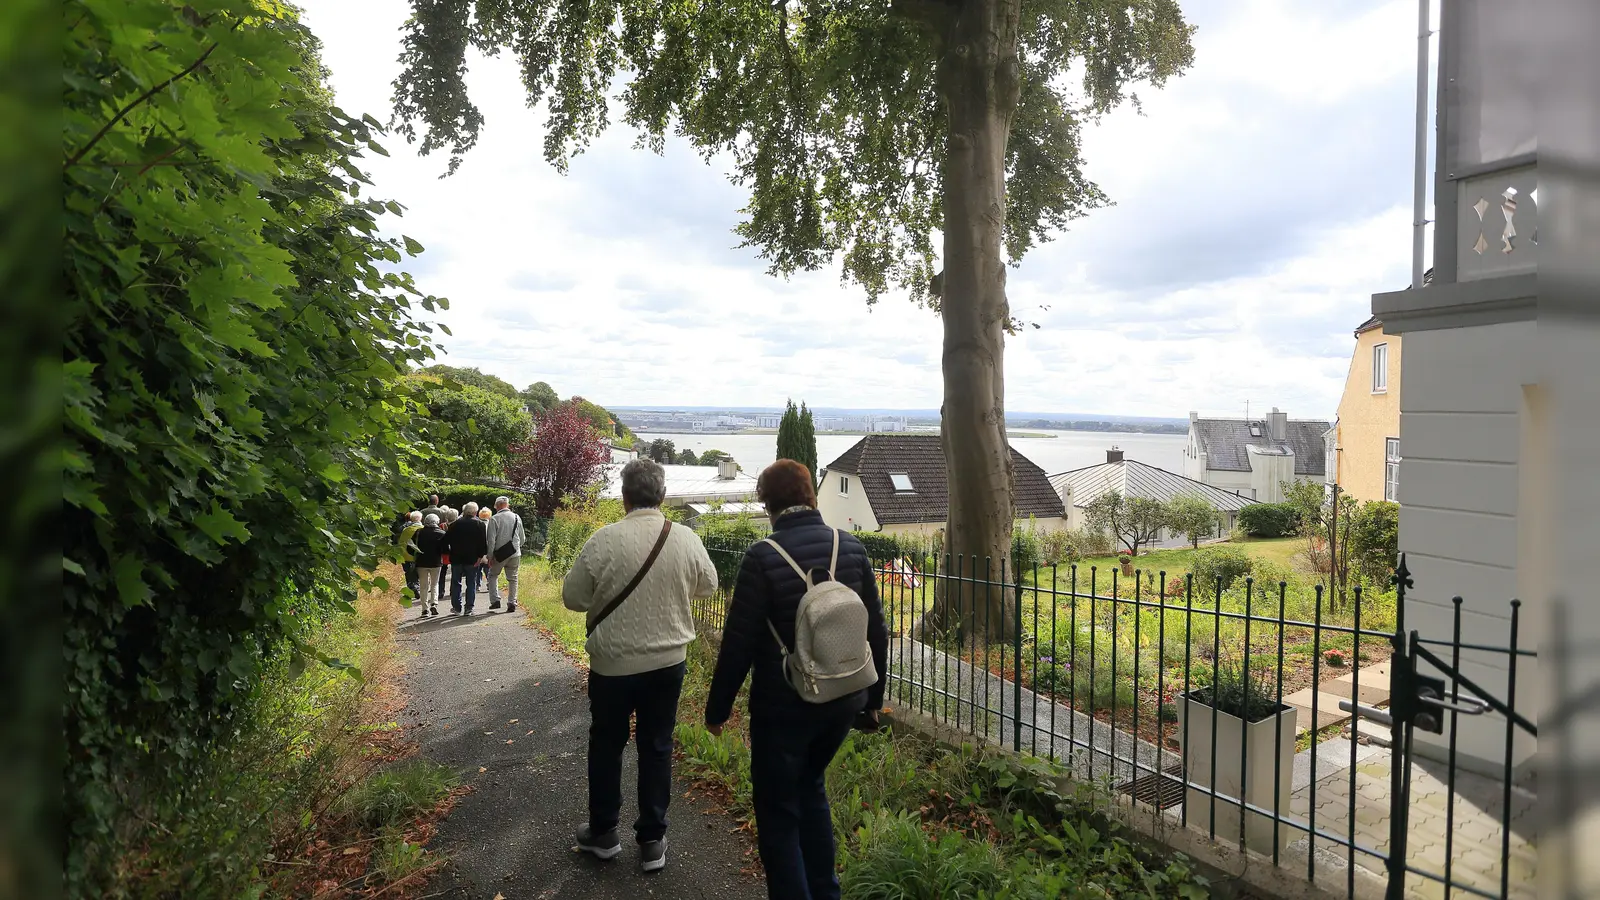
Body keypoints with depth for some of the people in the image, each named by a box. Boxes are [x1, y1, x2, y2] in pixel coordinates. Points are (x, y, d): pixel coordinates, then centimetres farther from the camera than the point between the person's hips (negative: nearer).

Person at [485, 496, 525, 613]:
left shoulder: (494, 519, -9)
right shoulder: (517, 518, 4)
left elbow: (491, 539, -9)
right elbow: (522, 538, 11)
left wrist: (490, 556, -4)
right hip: (515, 553, 3)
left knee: (493, 575, 16)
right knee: (512, 578, 10)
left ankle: (495, 600, 7)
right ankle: (512, 603, 7)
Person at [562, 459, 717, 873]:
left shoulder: (603, 540, -17)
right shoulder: (687, 539, -10)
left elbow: (573, 597, -6)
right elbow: (708, 586, 7)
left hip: (612, 663, -1)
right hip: (668, 661, 2)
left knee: (606, 745, 19)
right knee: (657, 748, 15)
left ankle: (602, 833, 32)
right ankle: (651, 840, 23)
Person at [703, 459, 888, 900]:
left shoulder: (763, 557, -17)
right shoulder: (851, 547, -3)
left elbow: (739, 644, -15)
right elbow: (876, 631, 3)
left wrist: (717, 709, -1)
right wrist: (873, 699, 15)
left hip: (783, 707, -5)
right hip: (842, 701, 6)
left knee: (778, 814, 12)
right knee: (810, 788, 27)